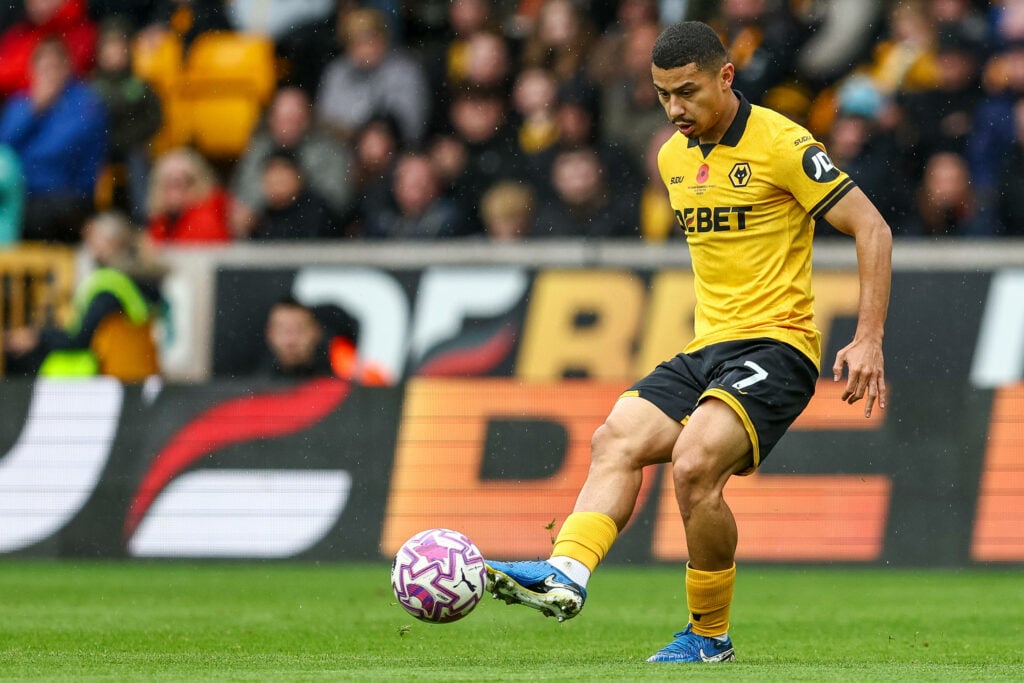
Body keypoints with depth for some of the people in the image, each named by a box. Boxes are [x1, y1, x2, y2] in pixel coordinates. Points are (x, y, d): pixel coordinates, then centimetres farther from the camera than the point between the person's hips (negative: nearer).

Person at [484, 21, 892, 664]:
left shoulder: (781, 144, -10)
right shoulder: (674, 157, 13)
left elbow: (873, 229, -9)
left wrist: (869, 340, -16)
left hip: (776, 344, -7)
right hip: (705, 347, 8)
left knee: (694, 463, -27)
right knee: (616, 441, -18)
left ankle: (711, 635, -11)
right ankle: (566, 574, -36)